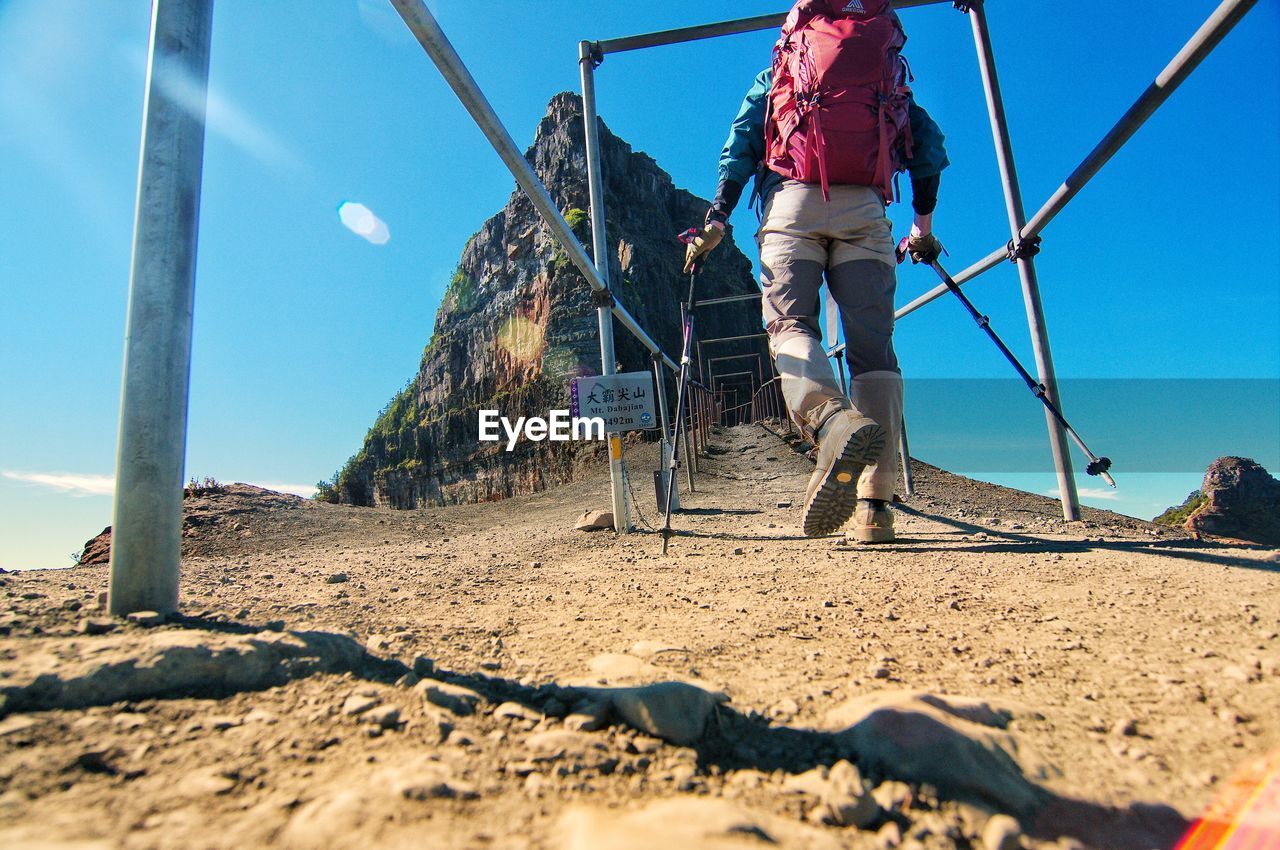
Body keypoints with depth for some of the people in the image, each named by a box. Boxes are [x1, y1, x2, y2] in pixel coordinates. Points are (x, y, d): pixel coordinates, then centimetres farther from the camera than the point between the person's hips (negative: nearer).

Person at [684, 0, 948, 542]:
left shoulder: (778, 71, 28)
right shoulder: (887, 69, 31)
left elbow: (741, 143, 12)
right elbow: (929, 143, 19)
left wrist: (716, 220, 6)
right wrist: (923, 224, 25)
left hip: (793, 201, -1)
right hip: (865, 210, 1)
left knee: (790, 322, -11)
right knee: (873, 346, -4)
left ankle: (830, 419, -47)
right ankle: (874, 503, -13)